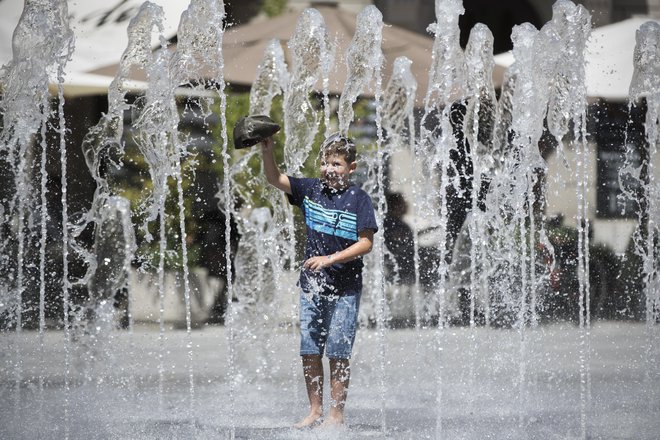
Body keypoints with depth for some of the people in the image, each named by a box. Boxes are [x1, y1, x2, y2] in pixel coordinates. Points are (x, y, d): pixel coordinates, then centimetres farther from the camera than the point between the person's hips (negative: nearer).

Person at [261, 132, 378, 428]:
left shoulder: (358, 199, -9)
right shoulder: (310, 190, 4)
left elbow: (366, 243, -12)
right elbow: (275, 179, 0)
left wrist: (331, 258, -20)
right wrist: (267, 150, -16)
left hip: (344, 288, -5)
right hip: (312, 284, 5)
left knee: (337, 353, -2)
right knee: (309, 351, 6)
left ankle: (336, 413, 5)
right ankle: (315, 410, 15)